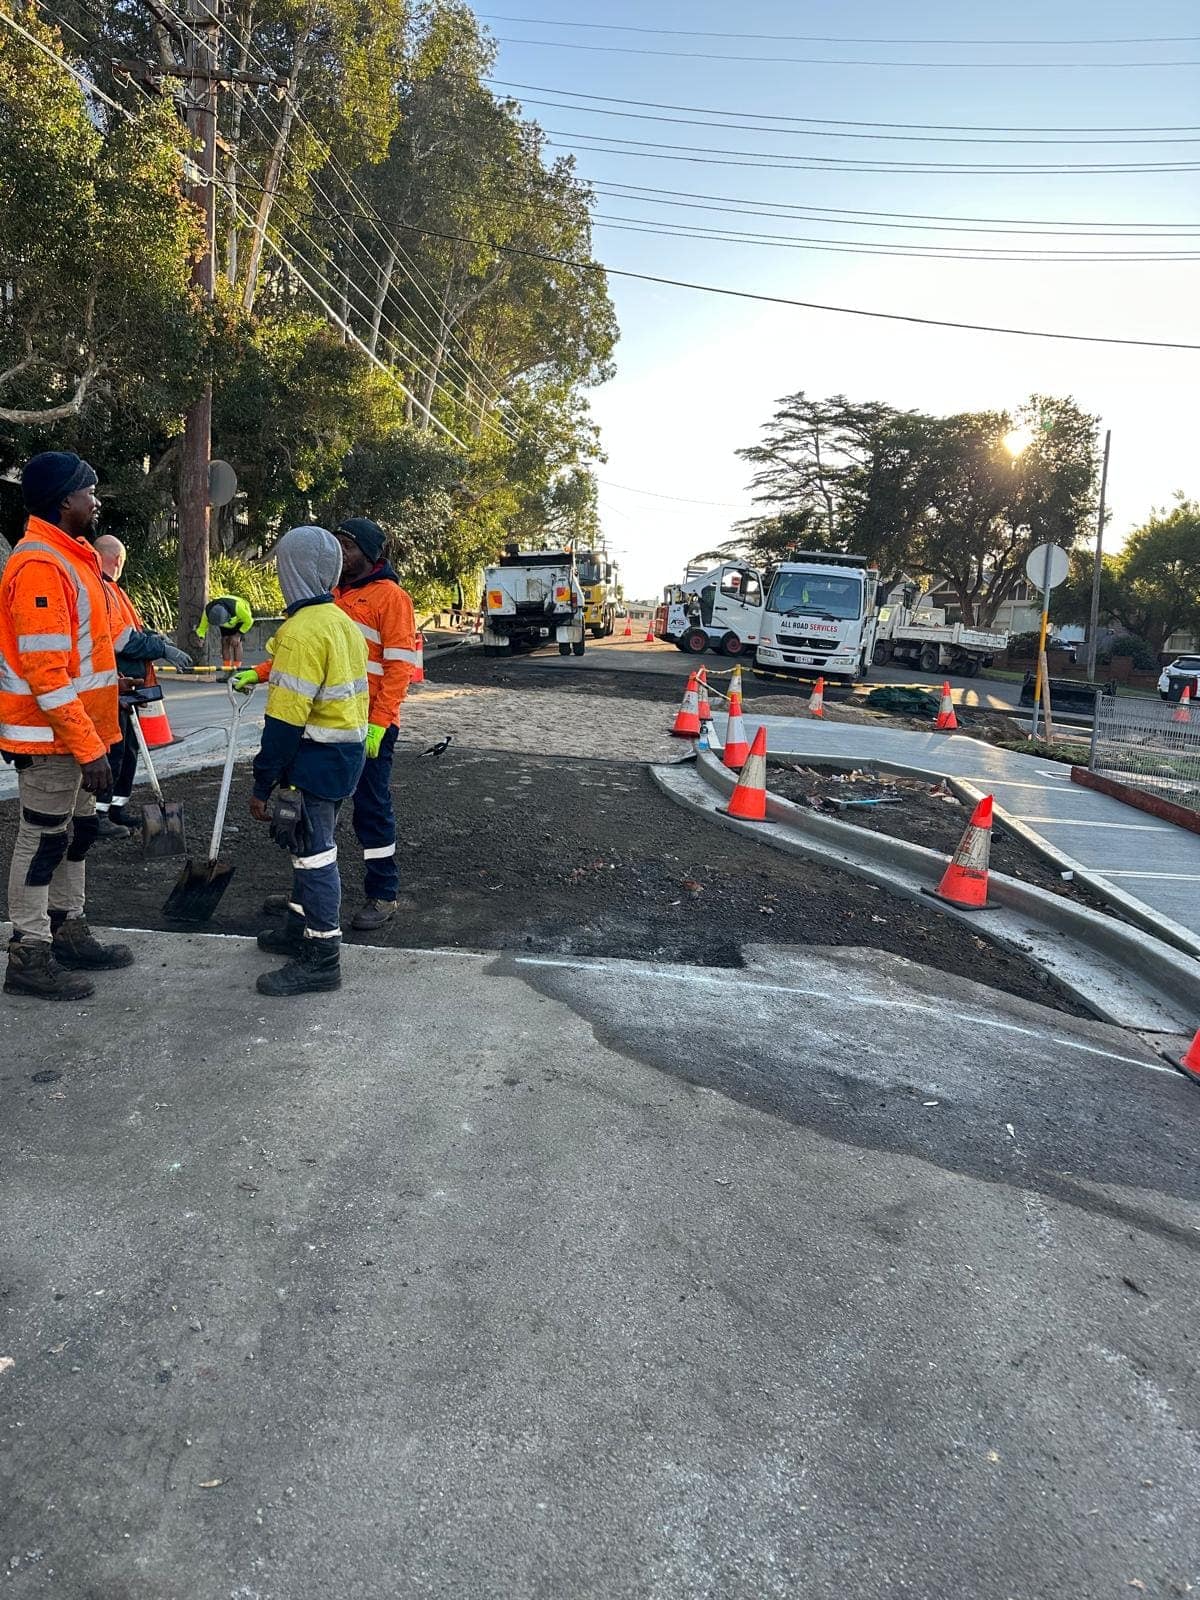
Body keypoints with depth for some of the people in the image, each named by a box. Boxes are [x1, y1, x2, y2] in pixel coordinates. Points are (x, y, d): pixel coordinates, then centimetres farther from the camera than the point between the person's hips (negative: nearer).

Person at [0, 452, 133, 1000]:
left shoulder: (69, 556, 13)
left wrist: (92, 736, 19)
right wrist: (87, 745, -24)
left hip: (75, 731, 9)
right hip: (51, 737, -9)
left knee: (75, 834, 17)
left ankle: (69, 934, 29)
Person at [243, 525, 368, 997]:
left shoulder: (302, 631, -18)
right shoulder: (343, 622, 12)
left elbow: (285, 719, -22)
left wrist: (263, 784, -17)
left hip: (316, 758, -10)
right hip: (347, 753, 10)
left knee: (314, 851, -3)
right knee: (308, 844, 20)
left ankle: (321, 958, 5)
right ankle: (302, 928, 34)